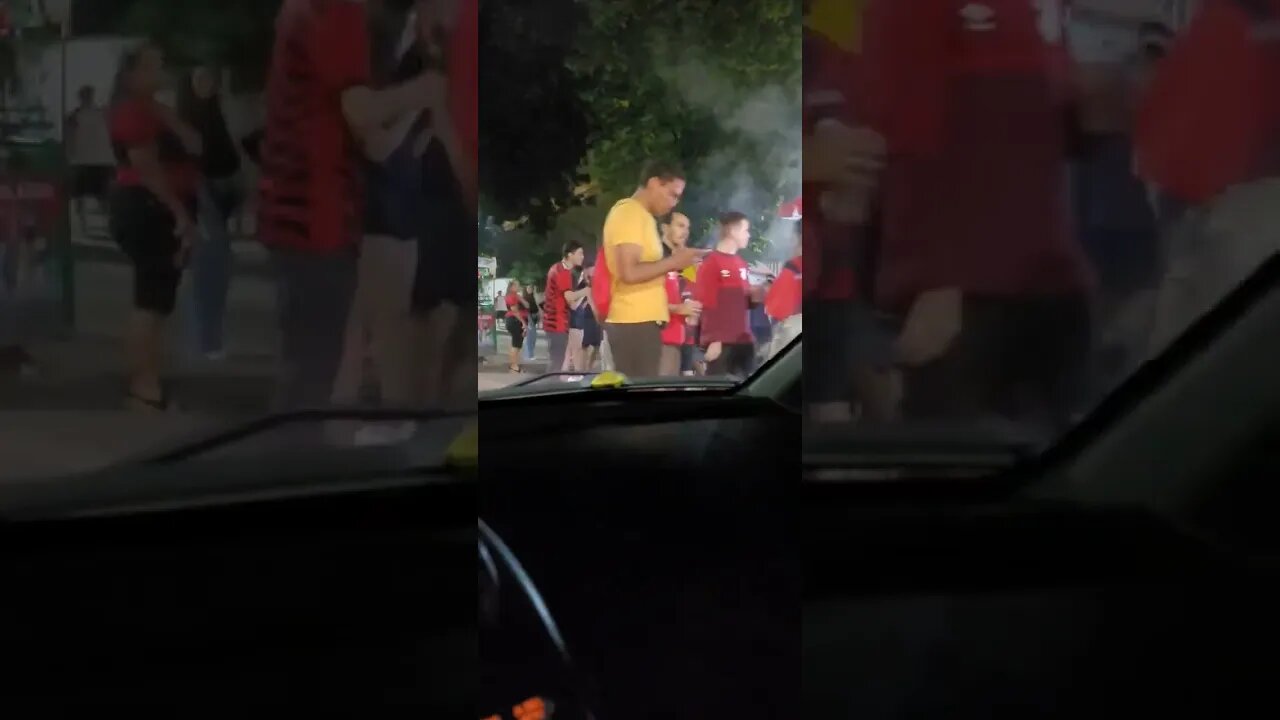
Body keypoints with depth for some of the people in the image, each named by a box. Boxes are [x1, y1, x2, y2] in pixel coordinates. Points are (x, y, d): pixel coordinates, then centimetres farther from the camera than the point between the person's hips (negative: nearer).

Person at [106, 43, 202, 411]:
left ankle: (147, 382, 18)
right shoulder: (134, 111, -11)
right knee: (153, 301, -12)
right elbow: (147, 169, -20)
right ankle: (145, 387, -12)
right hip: (147, 210, -11)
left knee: (156, 299, 13)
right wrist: (181, 214, -22)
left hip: (159, 211, 11)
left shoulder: (152, 110, 20)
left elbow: (193, 146, 10)